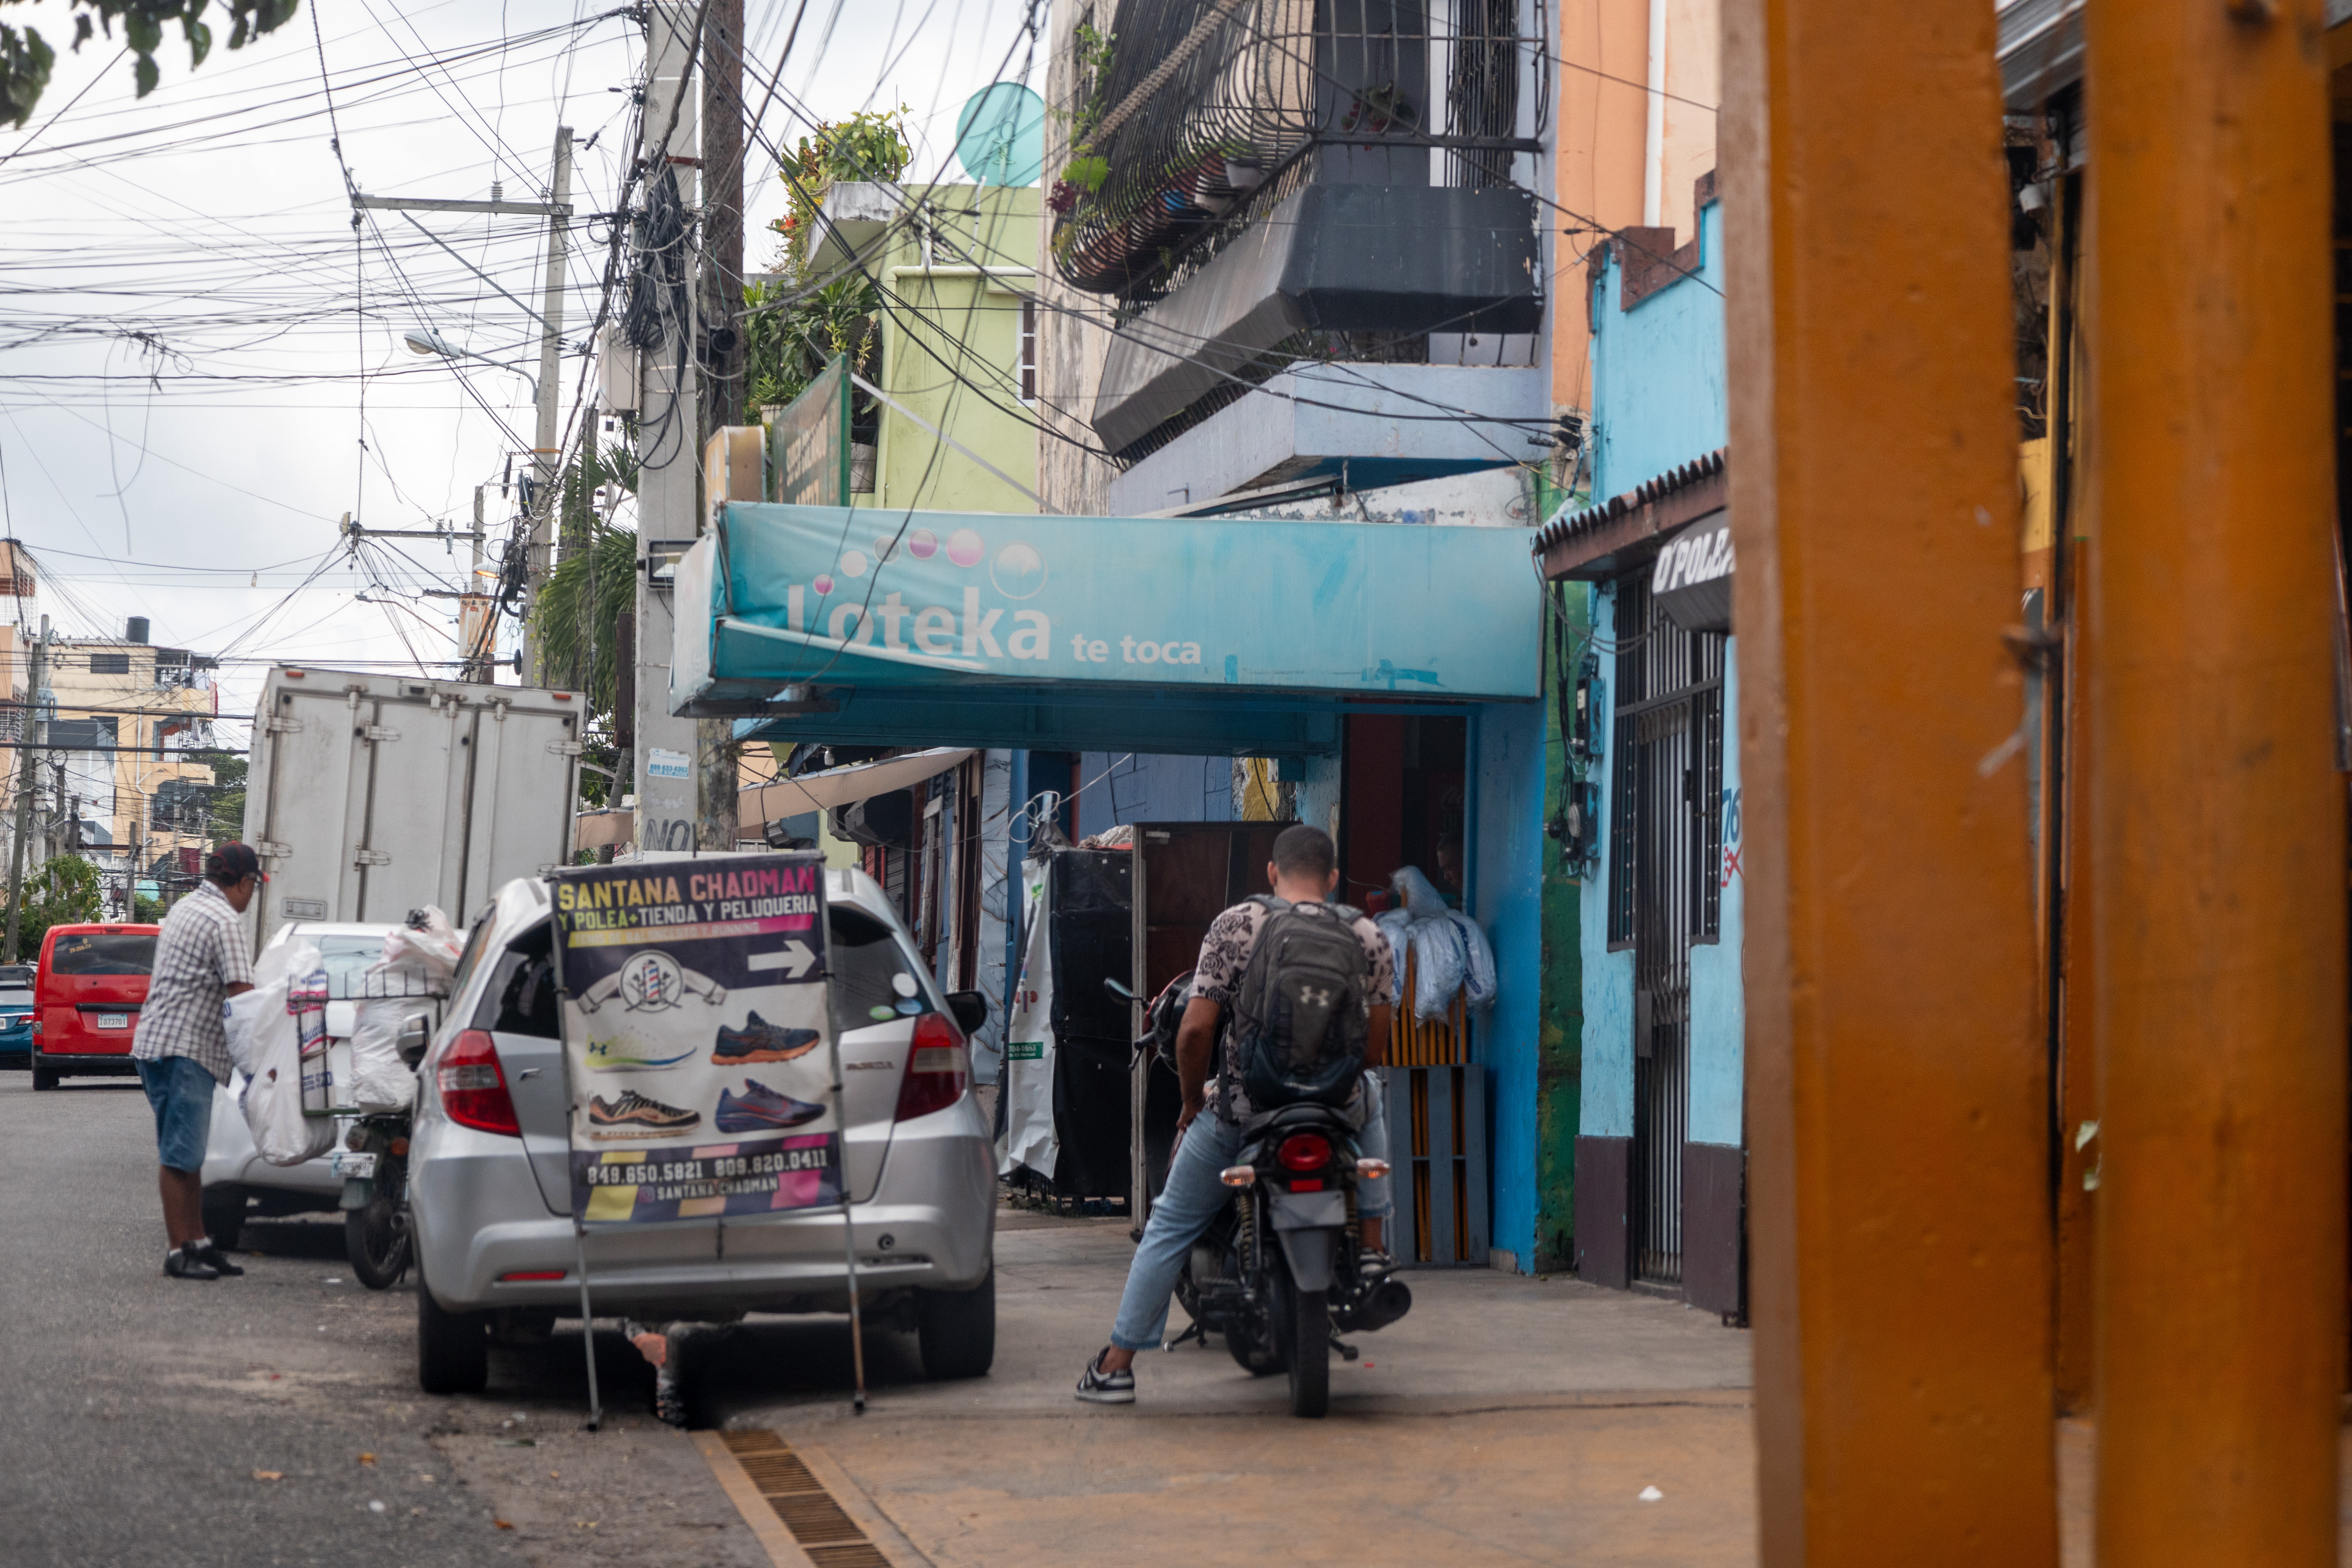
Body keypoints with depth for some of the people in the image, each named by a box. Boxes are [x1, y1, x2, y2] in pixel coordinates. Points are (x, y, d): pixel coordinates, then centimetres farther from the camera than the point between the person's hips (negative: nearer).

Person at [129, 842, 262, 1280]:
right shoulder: (226, 924, -13)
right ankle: (180, 1251, -7)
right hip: (184, 1048, -10)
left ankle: (198, 1242, 15)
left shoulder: (185, 908, 18)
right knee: (180, 1155, -8)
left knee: (187, 1153, 12)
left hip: (157, 1042, 10)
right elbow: (242, 996, -18)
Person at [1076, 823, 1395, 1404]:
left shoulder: (1234, 926, -6)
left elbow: (1196, 1030, -10)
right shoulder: (1369, 938, 1)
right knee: (1371, 1096, 37)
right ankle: (1373, 1243, 28)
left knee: (1169, 1227, 15)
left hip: (1241, 1110, -2)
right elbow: (1375, 1047, 4)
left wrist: (1192, 1098, 7)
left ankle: (1117, 1366, 15)